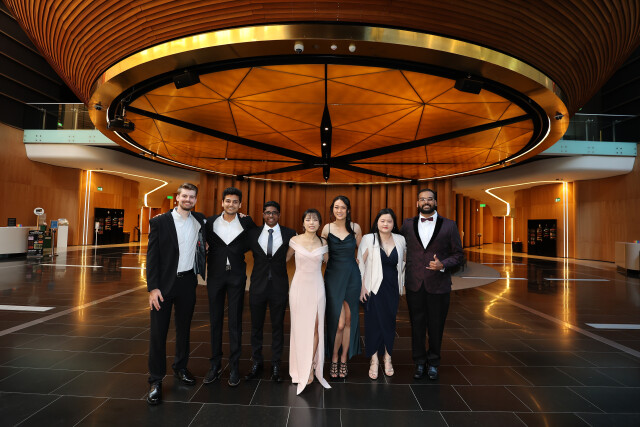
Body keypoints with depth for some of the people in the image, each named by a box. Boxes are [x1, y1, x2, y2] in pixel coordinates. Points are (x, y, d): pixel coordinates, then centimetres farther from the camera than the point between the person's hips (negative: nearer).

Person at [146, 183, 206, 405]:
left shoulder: (199, 220, 5)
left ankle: (180, 367, 37)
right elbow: (152, 256, -8)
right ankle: (156, 380, 18)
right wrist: (152, 287, -13)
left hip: (188, 281, 4)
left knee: (184, 328, 17)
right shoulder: (159, 222, -5)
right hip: (164, 283, -3)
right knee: (158, 332, 3)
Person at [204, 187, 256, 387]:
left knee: (235, 321, 4)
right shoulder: (211, 222, 2)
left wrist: (240, 250, 2)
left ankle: (234, 366, 16)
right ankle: (215, 365, 22)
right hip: (215, 276, 2)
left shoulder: (246, 223, -1)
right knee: (215, 320, 9)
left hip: (236, 277, -1)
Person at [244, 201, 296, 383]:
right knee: (256, 325, 12)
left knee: (278, 326, 10)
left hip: (279, 286, -1)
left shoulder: (288, 234, -1)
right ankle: (257, 363, 30)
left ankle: (276, 365, 26)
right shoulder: (253, 233, 3)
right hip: (258, 286, 1)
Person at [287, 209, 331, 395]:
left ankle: (311, 367, 16)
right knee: (300, 327, 5)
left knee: (315, 327, 1)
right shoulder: (295, 240, -1)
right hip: (299, 286, -1)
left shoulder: (323, 243, 2)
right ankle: (301, 368, 21)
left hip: (317, 287, 1)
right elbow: (285, 258, 14)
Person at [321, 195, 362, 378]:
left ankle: (344, 360, 26)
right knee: (338, 322, -4)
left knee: (349, 320, 9)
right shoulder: (327, 228, -1)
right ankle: (334, 360, 19)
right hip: (333, 276, -1)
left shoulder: (355, 228, 1)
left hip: (352, 276, 2)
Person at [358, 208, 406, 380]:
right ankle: (374, 361, 17)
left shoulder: (400, 240, 5)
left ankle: (387, 358, 27)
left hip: (392, 288, 3)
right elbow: (360, 264, -4)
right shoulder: (369, 239, -4)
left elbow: (403, 263, 17)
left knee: (390, 322, 9)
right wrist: (362, 286, -8)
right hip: (374, 288, -3)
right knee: (374, 322, 2)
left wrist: (401, 284, 12)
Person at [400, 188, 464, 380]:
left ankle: (433, 363, 30)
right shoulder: (408, 224, 5)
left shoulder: (449, 225, 0)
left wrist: (443, 265, -16)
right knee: (417, 325, 11)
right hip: (414, 285, 1)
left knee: (436, 327, 10)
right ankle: (420, 363, 28)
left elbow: (458, 255, 2)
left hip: (438, 285, -1)